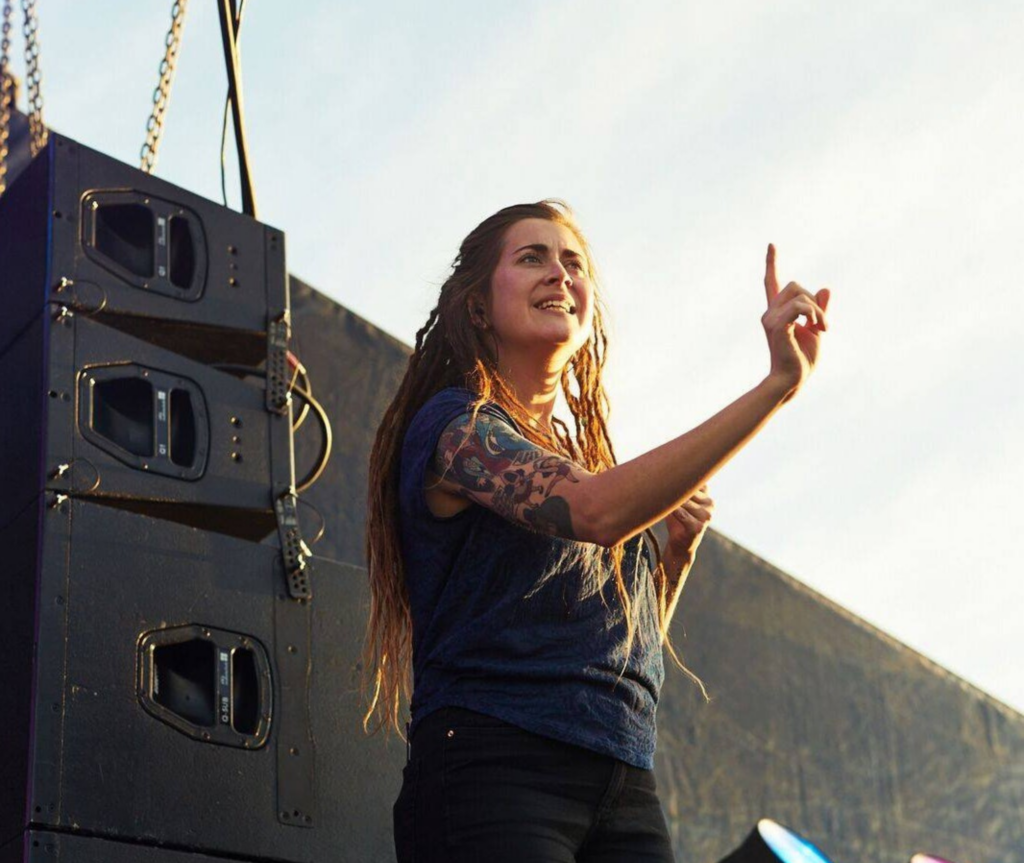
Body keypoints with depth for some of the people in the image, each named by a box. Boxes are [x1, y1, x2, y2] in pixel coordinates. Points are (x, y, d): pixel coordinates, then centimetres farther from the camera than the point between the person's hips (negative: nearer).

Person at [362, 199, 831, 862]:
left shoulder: (586, 455, 21)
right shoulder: (457, 425, -1)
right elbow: (598, 512, -21)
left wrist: (677, 553, 7)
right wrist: (777, 386, -20)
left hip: (625, 792, 7)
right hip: (491, 765, -7)